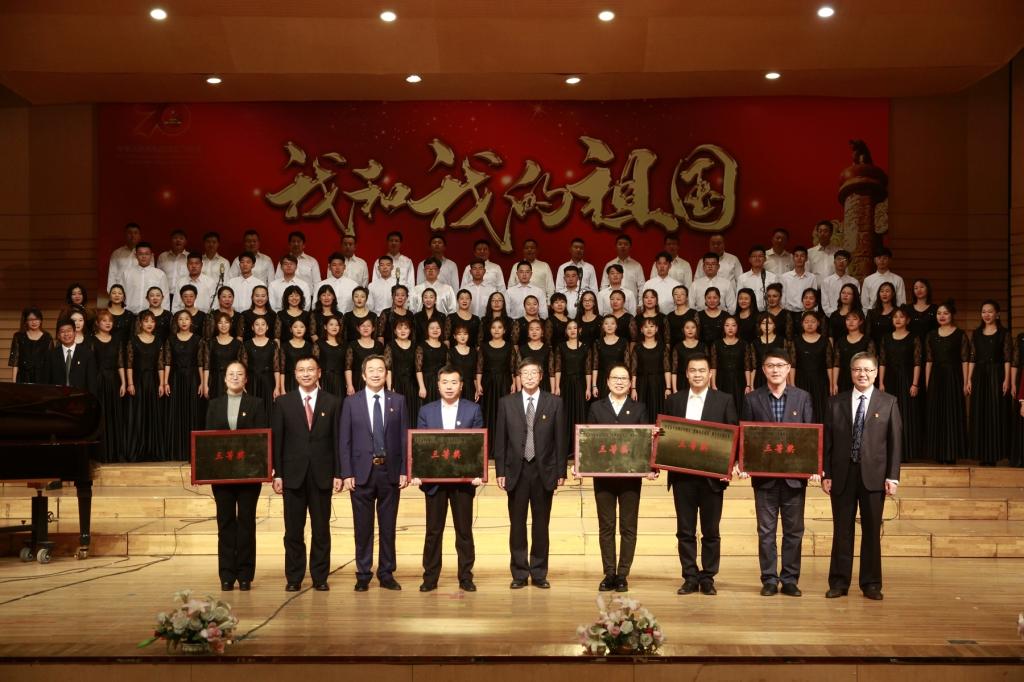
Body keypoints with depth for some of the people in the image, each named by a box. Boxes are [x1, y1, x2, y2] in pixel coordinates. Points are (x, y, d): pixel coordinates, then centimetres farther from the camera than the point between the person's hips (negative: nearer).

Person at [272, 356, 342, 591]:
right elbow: (276, 440, 3)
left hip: (322, 475, 0)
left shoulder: (333, 403, 5)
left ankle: (320, 577, 13)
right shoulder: (282, 403, 5)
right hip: (293, 474, 0)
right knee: (293, 530, 5)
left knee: (321, 529, 4)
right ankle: (293, 578, 13)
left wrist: (339, 473, -2)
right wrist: (277, 474, -3)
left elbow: (337, 440, 4)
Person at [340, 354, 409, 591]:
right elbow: (344, 441, 1)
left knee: (388, 526, 7)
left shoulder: (398, 401, 6)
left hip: (390, 472, 1)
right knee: (363, 527, 5)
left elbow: (404, 438, 4)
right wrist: (347, 474, -6)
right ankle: (363, 575, 14)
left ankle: (386, 574, 17)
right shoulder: (351, 402, 3)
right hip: (362, 472, -1)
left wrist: (404, 471, -3)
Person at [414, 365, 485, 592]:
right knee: (433, 530, 6)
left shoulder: (473, 409, 3)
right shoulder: (426, 411, 6)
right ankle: (430, 577, 13)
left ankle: (465, 577, 14)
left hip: (463, 478, -1)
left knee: (464, 530, 5)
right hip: (433, 479, 1)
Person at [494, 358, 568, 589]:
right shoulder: (506, 403, 4)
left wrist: (561, 472, -2)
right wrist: (500, 472, -1)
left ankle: (539, 574, 16)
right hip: (516, 471, 0)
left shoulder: (554, 403, 3)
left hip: (544, 471, 0)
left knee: (541, 524, 6)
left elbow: (561, 440, 3)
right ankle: (519, 574, 13)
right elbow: (500, 440, 4)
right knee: (517, 525, 4)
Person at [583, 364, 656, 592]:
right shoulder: (596, 408, 7)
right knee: (606, 526, 4)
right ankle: (609, 574, 11)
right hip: (603, 475, 0)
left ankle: (623, 575, 9)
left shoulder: (639, 409, 7)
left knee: (628, 527, 2)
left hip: (631, 476, 0)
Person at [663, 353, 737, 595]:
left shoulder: (724, 400, 2)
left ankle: (708, 578, 14)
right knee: (685, 531, 6)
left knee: (711, 531, 4)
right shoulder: (674, 401, 9)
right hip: (682, 475, 2)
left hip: (712, 475, -2)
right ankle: (690, 577, 14)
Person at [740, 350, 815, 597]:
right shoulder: (752, 399, 4)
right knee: (766, 531, 4)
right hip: (764, 475, 0)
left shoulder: (802, 397, 5)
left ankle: (790, 580, 14)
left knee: (794, 530, 5)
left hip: (795, 475, 1)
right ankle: (769, 580, 12)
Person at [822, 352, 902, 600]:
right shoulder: (837, 402, 7)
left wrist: (893, 476, -5)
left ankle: (871, 584, 15)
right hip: (842, 475, 1)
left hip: (874, 475, -1)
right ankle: (839, 582, 12)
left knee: (872, 531, 5)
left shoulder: (888, 403, 4)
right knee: (842, 530, 4)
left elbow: (895, 442, 1)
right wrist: (826, 474, -1)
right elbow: (828, 441, 5)